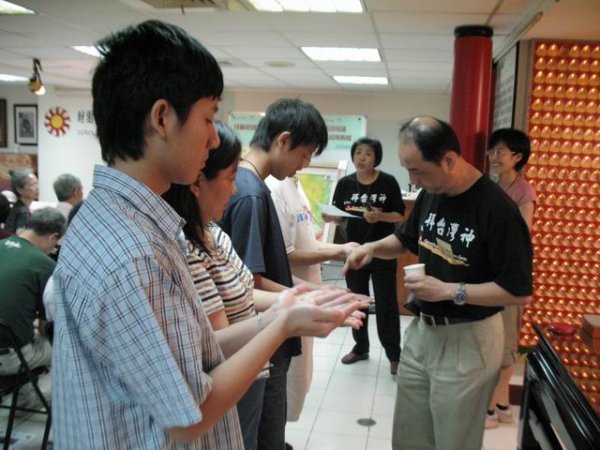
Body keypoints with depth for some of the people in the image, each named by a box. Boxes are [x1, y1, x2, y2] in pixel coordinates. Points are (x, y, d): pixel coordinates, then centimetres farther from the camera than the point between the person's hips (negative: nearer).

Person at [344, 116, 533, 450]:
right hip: (422, 329, 7)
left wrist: (449, 290, -23)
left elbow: (520, 292, -21)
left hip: (467, 340, -7)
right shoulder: (430, 194, 0)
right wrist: (373, 247, -2)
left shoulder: (497, 209, -23)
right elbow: (406, 240, 18)